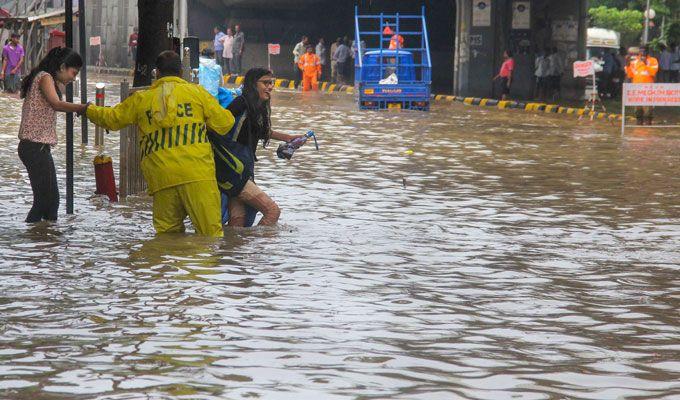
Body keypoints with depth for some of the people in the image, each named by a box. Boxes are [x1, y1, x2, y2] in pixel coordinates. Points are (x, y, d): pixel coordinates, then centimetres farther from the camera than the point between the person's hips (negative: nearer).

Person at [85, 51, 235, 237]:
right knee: (211, 232, -5)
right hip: (197, 175, -2)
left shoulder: (141, 99, 14)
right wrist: (228, 116, 31)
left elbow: (112, 118, 26)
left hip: (161, 178, 2)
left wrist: (89, 110, 46)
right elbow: (224, 123, 7)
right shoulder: (196, 92, 8)